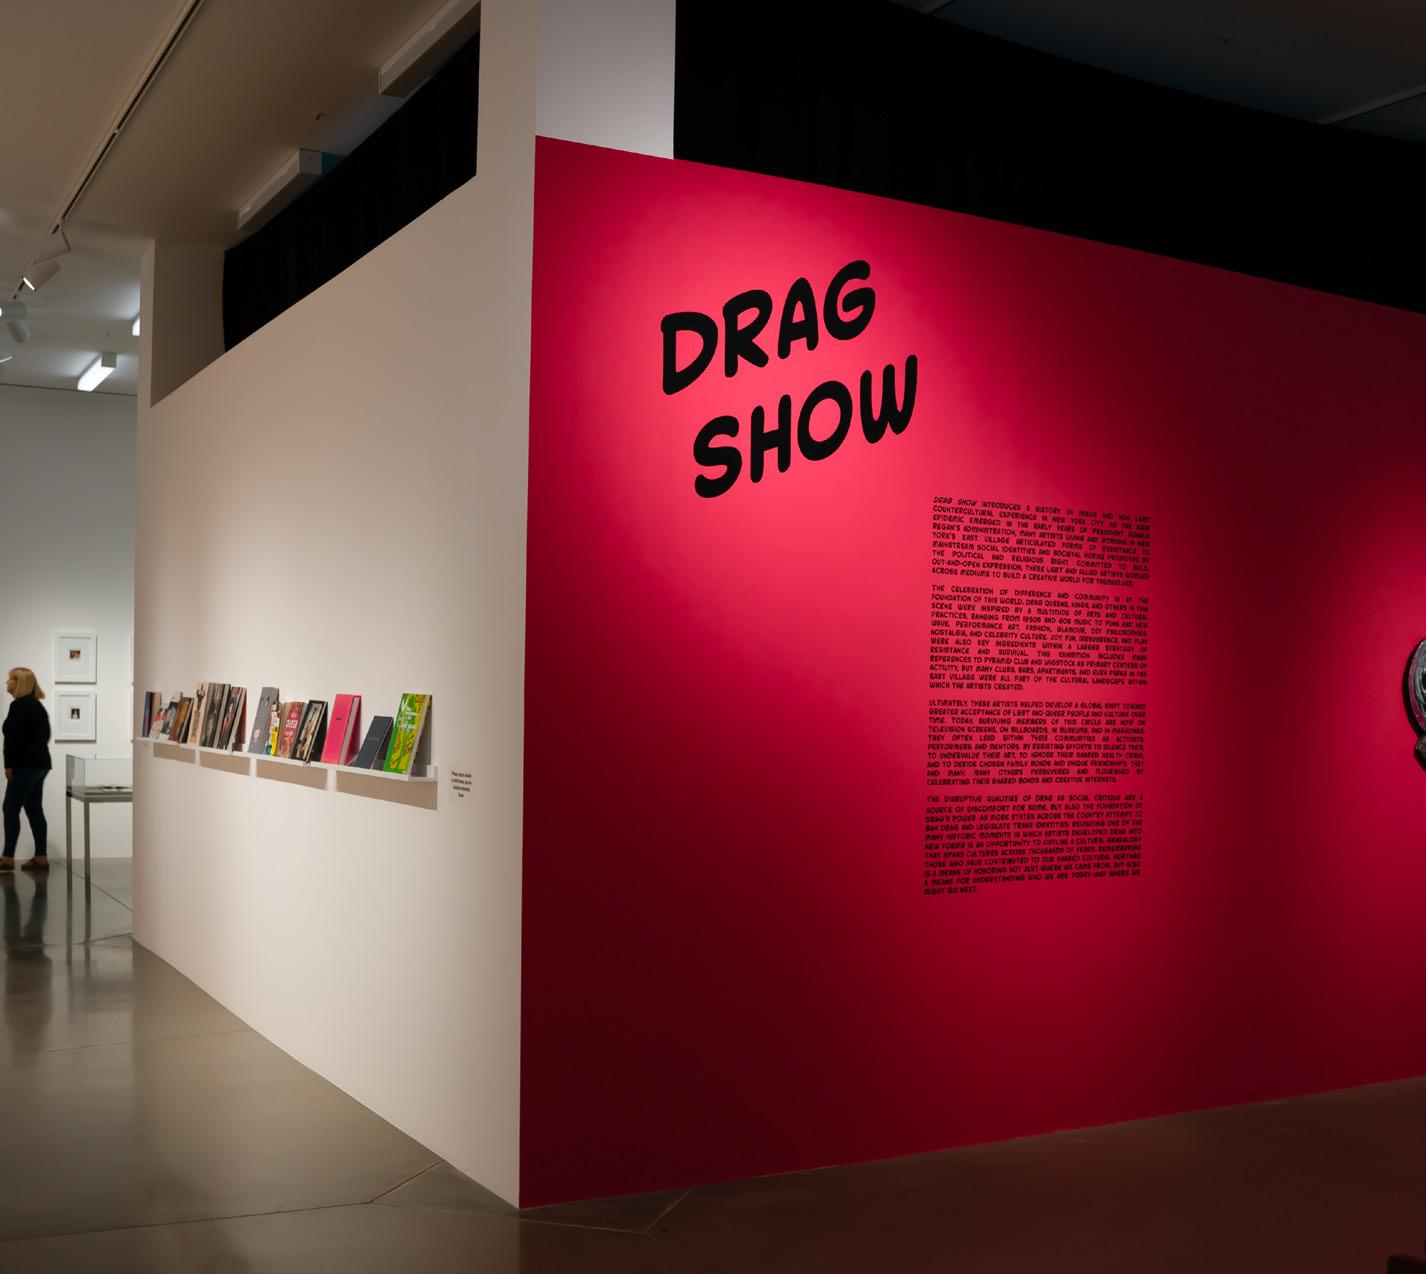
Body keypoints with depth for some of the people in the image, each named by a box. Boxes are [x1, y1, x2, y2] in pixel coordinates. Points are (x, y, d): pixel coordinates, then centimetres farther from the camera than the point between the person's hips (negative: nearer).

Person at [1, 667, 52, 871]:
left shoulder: (18, 705, -12)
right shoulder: (37, 705, 16)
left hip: (25, 765, -9)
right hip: (40, 763, 9)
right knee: (34, 810, 10)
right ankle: (41, 857, 9)